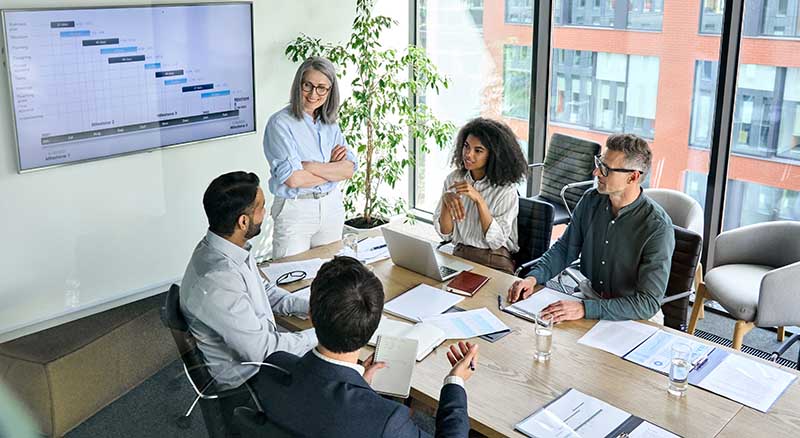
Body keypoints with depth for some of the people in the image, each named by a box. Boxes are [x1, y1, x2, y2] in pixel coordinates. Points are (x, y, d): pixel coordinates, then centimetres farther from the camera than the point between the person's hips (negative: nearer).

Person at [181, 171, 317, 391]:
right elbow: (262, 352, -27)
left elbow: (266, 290, 11)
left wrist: (310, 307, -3)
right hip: (244, 376, -8)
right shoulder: (216, 282, -34)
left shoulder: (230, 246, -6)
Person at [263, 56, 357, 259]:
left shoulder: (330, 123, 6)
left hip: (332, 207, 6)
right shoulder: (280, 123, -12)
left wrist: (311, 166, -17)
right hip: (295, 210, -5)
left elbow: (349, 169, -4)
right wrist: (332, 169, -9)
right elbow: (293, 179, -21)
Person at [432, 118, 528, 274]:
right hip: (459, 255, 3)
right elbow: (445, 233, 1)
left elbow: (496, 241, -15)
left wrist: (479, 200, -23)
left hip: (495, 262, -3)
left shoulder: (506, 189, -9)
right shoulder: (453, 179, 3)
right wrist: (446, 200, -17)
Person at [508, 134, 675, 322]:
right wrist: (533, 277, -8)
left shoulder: (658, 228, -21)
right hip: (587, 298, 5)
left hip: (628, 321, -5)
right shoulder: (591, 200, -3)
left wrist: (585, 309, -33)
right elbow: (565, 248, 10)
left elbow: (649, 303, -24)